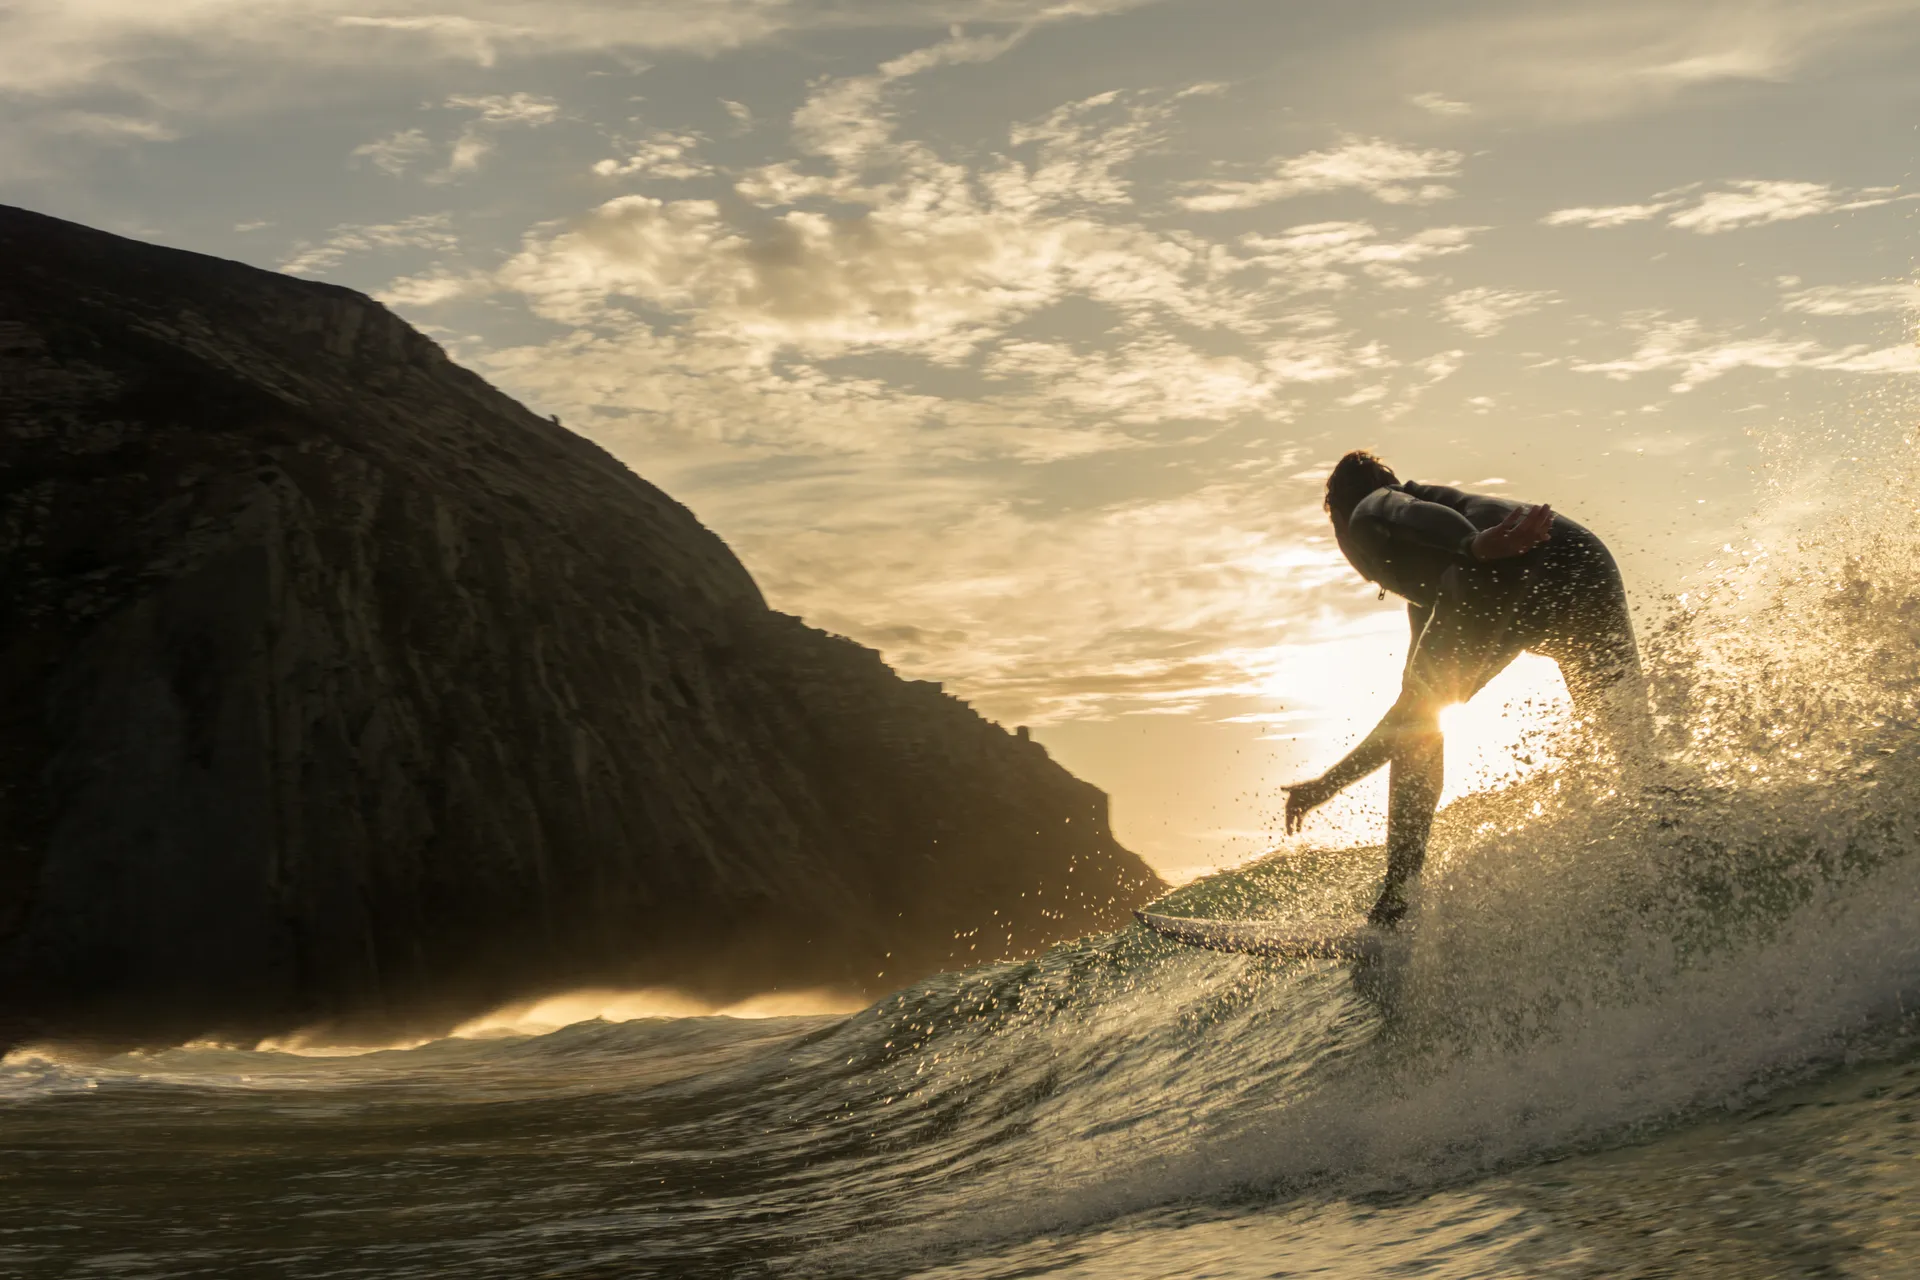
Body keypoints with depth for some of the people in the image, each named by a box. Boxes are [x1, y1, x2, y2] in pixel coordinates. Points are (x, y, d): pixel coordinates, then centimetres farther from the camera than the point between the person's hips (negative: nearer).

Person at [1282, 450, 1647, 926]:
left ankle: (1401, 902, 1)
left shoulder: (1370, 513, 26)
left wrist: (1477, 545, -24)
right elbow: (1416, 711, 53)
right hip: (1593, 566, 7)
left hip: (1516, 568, -7)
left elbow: (1413, 518, -2)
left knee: (1417, 723, 9)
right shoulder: (1429, 588, 46)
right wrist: (1330, 782, 59)